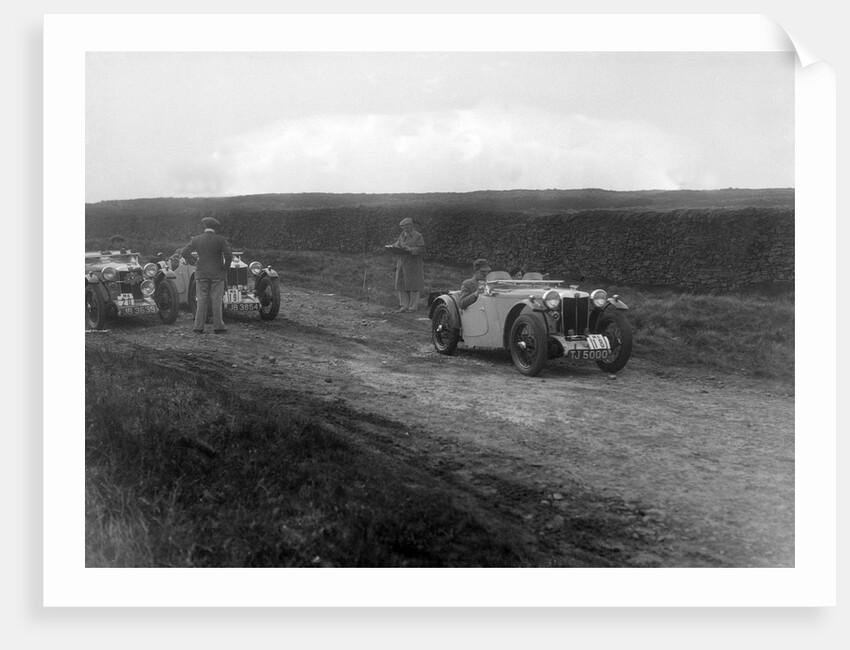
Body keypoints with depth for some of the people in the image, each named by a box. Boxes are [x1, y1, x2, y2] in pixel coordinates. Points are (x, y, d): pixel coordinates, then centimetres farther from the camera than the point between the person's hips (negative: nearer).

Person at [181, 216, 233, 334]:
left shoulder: (196, 239, 0)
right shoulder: (220, 239, -7)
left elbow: (184, 253, -1)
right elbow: (228, 254, -17)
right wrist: (226, 267, -2)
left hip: (201, 274, 2)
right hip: (217, 274, -2)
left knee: (201, 301, 5)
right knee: (216, 301, 2)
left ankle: (198, 327, 4)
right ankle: (218, 327, 2)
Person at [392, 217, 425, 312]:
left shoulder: (417, 236, -6)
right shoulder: (402, 235, 13)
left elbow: (421, 249, -12)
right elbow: (397, 244, 18)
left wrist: (410, 249, -23)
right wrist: (395, 246, -6)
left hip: (413, 264, -6)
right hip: (402, 264, 6)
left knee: (413, 286, -1)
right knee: (401, 285, 4)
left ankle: (413, 306, 7)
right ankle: (404, 306, 9)